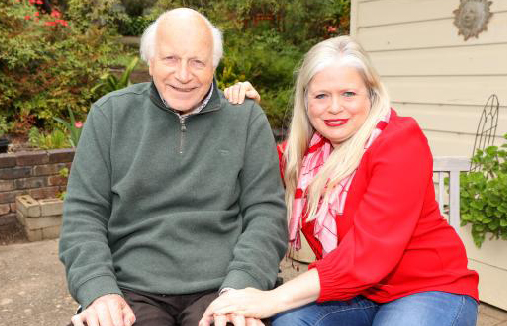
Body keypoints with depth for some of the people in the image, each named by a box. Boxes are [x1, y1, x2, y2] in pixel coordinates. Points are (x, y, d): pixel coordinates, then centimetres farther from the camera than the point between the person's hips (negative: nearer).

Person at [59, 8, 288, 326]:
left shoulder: (247, 118, 4)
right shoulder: (110, 114, 5)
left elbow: (267, 213, 1)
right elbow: (83, 213, 4)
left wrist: (239, 288, -14)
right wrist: (99, 289, -11)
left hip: (220, 286, 0)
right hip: (132, 288, 0)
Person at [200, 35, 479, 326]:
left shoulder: (401, 140, -17)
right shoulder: (309, 147, 0)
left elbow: (371, 251, -27)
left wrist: (273, 299, -34)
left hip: (430, 289, -4)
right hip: (356, 294, 4)